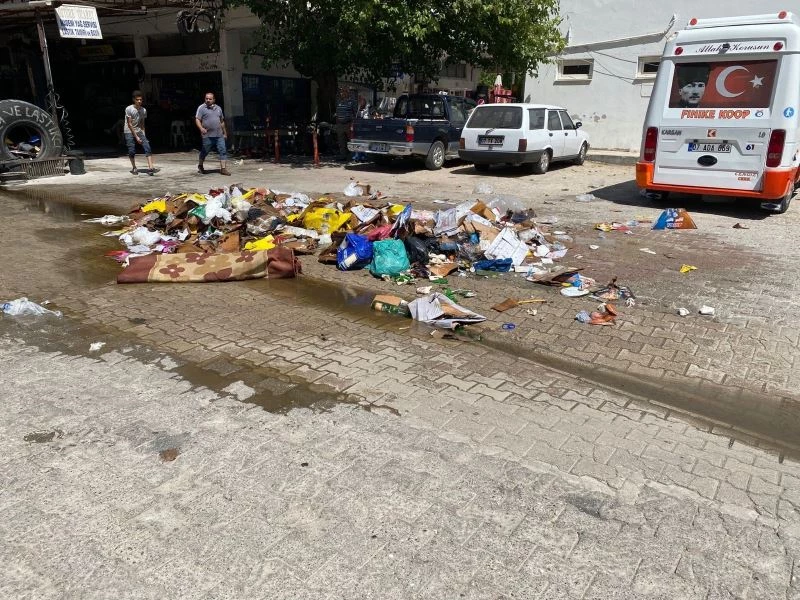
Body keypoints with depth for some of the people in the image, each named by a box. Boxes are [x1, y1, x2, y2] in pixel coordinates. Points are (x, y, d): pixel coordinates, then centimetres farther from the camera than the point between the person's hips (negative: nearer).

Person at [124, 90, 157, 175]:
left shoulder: (144, 110, -1)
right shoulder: (129, 109, -15)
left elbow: (142, 123, 8)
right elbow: (129, 124, -14)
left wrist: (143, 135, -1)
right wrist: (136, 137, -17)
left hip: (139, 131, 4)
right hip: (129, 132, -3)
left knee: (147, 147, -14)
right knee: (132, 151, -4)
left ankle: (150, 167, -21)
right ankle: (134, 168, 15)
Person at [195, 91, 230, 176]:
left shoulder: (218, 108, 15)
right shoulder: (201, 108, 0)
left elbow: (222, 121, 22)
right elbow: (197, 120, -7)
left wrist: (225, 133, 21)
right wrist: (201, 128, -25)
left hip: (219, 135, 4)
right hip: (207, 135, -4)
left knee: (223, 151, -6)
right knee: (204, 151, 7)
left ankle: (223, 169, -6)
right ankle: (200, 166, 29)